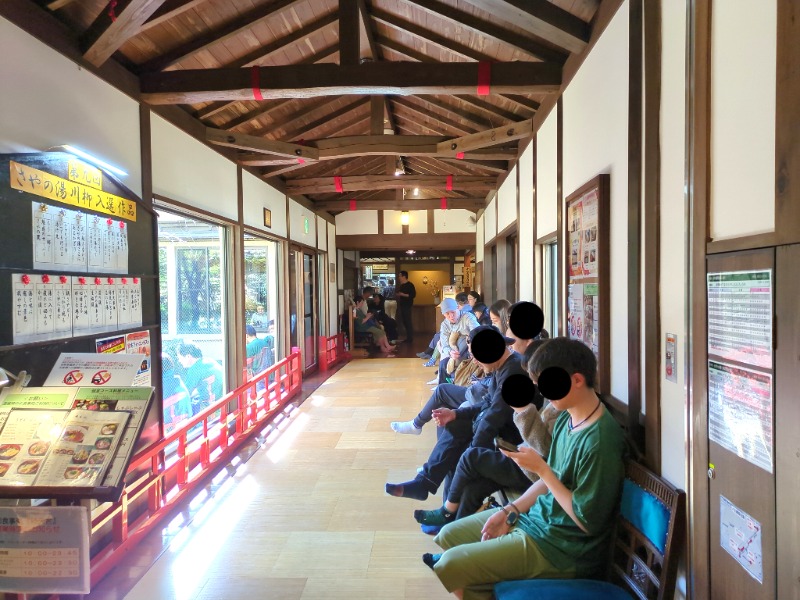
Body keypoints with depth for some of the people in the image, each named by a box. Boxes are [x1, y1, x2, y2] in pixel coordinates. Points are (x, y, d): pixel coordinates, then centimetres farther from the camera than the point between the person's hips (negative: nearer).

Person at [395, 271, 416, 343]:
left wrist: (403, 294, -20)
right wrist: (397, 295, 9)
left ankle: (410, 338, -4)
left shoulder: (410, 285, -10)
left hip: (407, 306, -9)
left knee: (408, 322, -8)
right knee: (404, 322, 9)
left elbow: (413, 295, -17)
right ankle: (408, 338, 15)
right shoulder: (401, 285, 16)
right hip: (402, 306, 9)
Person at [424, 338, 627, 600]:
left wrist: (541, 468, -24)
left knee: (449, 566, -12)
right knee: (448, 536, 11)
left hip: (562, 549, -9)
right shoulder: (567, 419, 0)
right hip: (536, 515, 9)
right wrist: (510, 511, 2)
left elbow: (588, 522, -23)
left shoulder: (599, 440, -28)